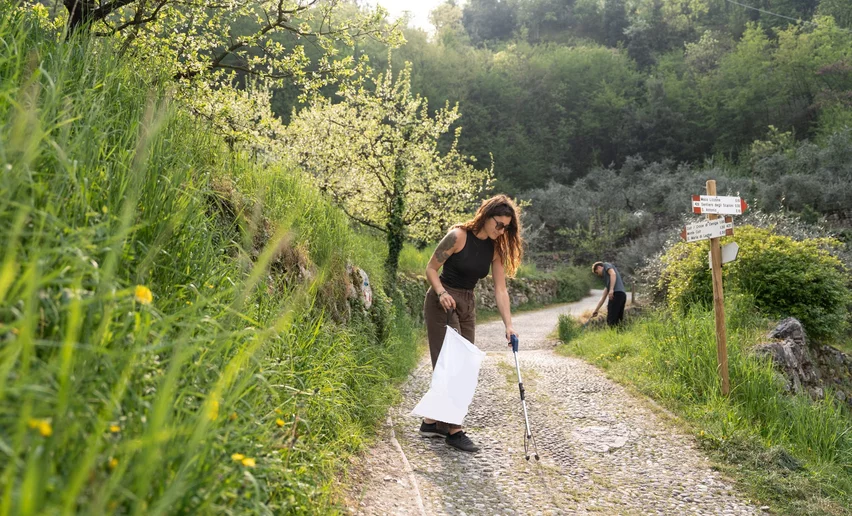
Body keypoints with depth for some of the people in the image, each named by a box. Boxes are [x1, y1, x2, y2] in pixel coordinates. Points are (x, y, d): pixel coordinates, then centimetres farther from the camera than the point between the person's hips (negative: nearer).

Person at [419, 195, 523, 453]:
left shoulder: (495, 248, 1)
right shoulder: (458, 236, -16)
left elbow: (500, 289, -1)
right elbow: (431, 269, -10)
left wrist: (508, 325, -8)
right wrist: (442, 293, -27)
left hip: (467, 306, 7)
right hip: (443, 303, -7)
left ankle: (432, 422, 19)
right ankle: (454, 430, -1)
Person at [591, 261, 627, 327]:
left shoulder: (606, 265, 14)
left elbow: (613, 274, -8)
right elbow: (603, 298, 35)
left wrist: (611, 289, -18)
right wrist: (596, 311, 36)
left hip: (617, 293, -9)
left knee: (611, 321, -10)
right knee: (617, 321, 8)